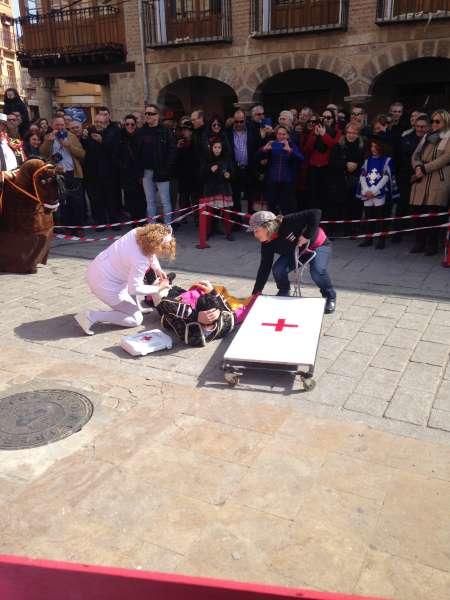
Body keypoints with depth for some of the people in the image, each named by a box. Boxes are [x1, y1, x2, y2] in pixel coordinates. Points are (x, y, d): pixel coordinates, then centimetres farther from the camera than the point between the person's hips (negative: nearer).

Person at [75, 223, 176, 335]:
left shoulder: (139, 232, -10)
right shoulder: (140, 261, -32)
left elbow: (149, 251, 13)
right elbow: (134, 289, -21)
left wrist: (158, 269, 3)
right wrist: (158, 287, -10)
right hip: (106, 286, -9)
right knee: (136, 319, 3)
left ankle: (136, 307, 27)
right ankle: (92, 317, -5)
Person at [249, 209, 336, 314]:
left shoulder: (288, 223, -36)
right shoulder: (267, 244, -16)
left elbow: (315, 213, -38)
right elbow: (265, 267, -11)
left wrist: (307, 235, -39)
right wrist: (256, 293, -12)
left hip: (318, 246, -5)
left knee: (317, 272, -31)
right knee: (278, 269, -20)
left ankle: (330, 297, -2)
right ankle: (284, 293, 10)